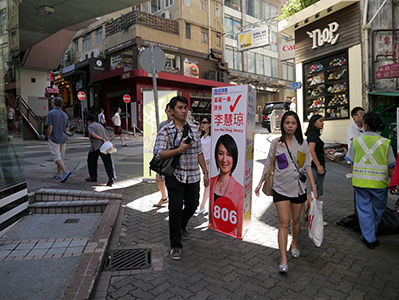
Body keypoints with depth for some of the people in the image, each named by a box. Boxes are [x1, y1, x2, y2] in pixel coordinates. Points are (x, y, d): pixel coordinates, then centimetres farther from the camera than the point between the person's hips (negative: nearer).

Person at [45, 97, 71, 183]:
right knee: (61, 157, 13)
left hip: (54, 138, -6)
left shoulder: (51, 113, -9)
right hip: (63, 139, 6)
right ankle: (58, 174, 23)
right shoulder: (65, 115, 9)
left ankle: (65, 171, -25)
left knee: (57, 157, -8)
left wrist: (49, 136, -1)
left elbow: (50, 127, -15)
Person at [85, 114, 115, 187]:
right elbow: (107, 135, 35)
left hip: (96, 146, -5)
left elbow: (93, 134, -16)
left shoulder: (90, 127, 5)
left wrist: (102, 139, -17)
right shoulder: (100, 126, 24)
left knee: (91, 161, 16)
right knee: (107, 162, -2)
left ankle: (93, 177, 23)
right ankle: (111, 178, -17)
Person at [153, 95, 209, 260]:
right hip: (175, 176, -4)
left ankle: (182, 225, 48)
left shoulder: (194, 128, 8)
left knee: (192, 204, 16)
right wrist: (180, 150, -23)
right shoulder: (165, 131, -6)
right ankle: (175, 245, 13)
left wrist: (205, 172, 10)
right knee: (175, 209, -3)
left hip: (193, 175, 5)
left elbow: (199, 152, 12)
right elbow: (158, 153, -16)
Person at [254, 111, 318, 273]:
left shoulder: (302, 144, 3)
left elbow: (307, 166, 7)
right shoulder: (276, 143, -1)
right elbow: (268, 165, 5)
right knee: (284, 222, -6)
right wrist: (260, 183, 5)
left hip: (298, 187, 2)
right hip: (281, 188, -2)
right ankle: (283, 260, -2)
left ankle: (294, 245, 42)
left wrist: (314, 185, 1)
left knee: (296, 220, 15)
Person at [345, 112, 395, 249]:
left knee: (364, 210, 12)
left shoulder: (356, 140, -5)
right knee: (377, 210, 21)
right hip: (379, 183, 0)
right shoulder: (385, 143, -7)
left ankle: (370, 239, 18)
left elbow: (352, 164, 0)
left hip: (360, 181, 0)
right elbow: (390, 167, -4)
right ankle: (369, 235, 36)